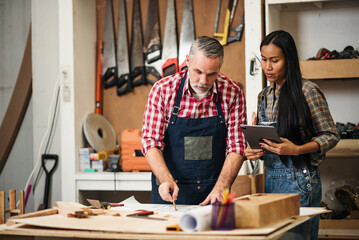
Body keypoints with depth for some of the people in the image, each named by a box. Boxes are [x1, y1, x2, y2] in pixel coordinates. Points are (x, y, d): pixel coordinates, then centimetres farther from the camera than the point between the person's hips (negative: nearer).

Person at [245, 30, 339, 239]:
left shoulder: (307, 91, -8)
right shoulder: (264, 96, 12)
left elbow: (331, 136, -6)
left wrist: (297, 149, -21)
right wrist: (254, 152, -1)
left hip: (299, 181, -6)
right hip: (271, 179, 6)